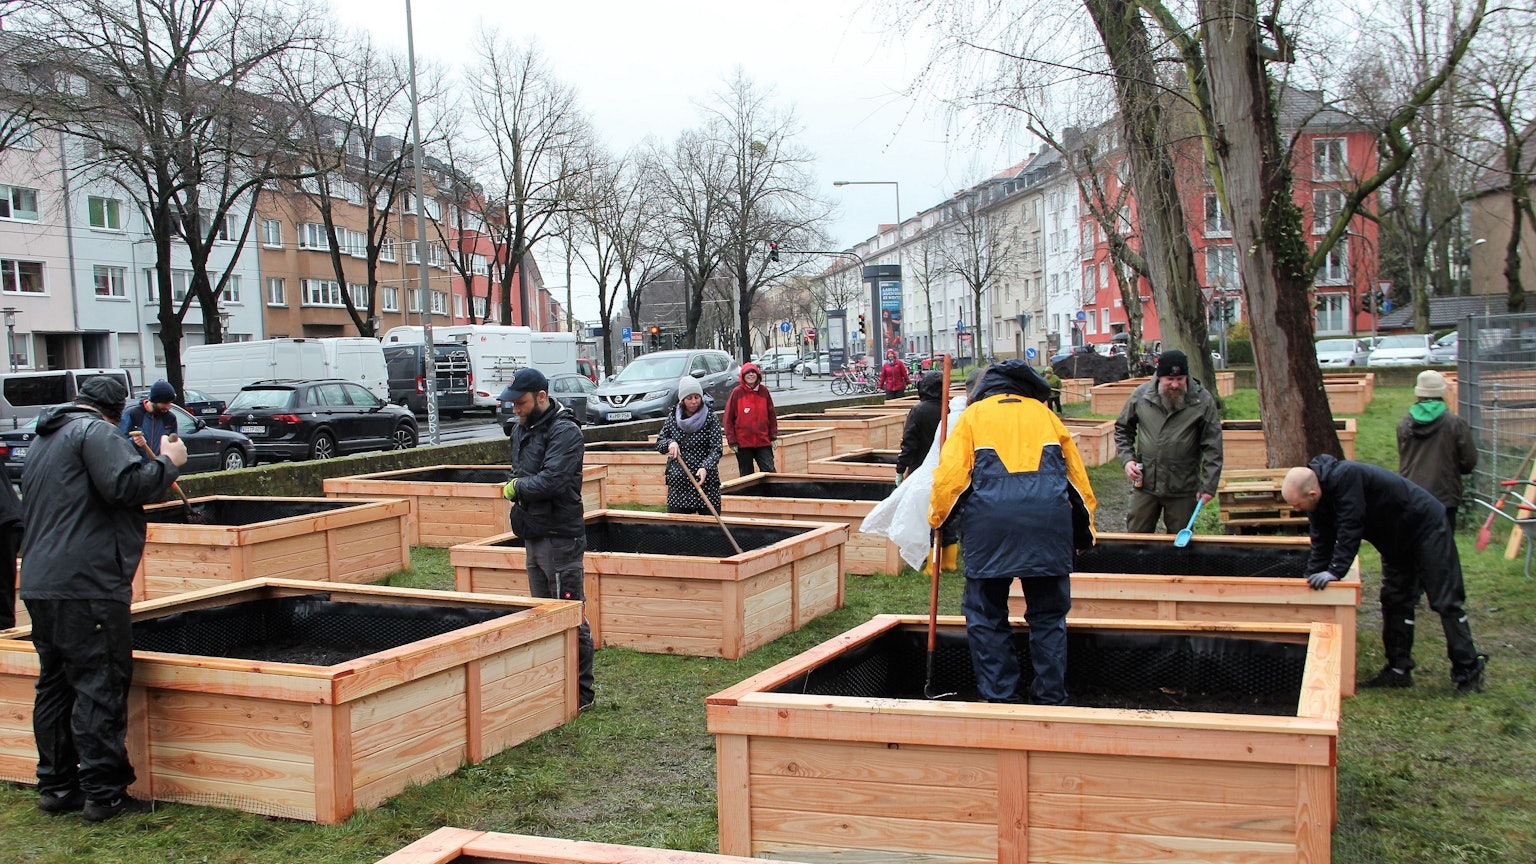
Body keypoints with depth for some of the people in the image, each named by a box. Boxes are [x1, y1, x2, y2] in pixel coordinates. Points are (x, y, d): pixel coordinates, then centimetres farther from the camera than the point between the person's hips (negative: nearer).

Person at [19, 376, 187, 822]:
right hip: (85, 585, -10)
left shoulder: (43, 440, 23)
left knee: (55, 684, 15)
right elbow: (126, 485, -22)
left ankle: (55, 786, 21)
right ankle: (103, 793, -3)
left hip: (40, 584, 10)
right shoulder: (95, 431, -7)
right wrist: (168, 463, -7)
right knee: (100, 688, -6)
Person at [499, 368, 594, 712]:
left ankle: (582, 693, 5)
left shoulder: (565, 432, -16)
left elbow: (551, 480, -27)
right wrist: (517, 487, -2)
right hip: (534, 536, 10)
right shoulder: (521, 429, 13)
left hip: (561, 538, -10)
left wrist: (517, 488, -10)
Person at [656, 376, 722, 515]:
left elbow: (716, 450, -11)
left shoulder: (711, 420, -3)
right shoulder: (672, 418, 7)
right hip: (678, 483, 3)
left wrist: (705, 467, -29)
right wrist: (670, 443, -10)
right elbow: (659, 443, 13)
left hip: (706, 482, -3)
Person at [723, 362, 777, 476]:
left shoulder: (764, 391, 4)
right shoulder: (737, 392, -3)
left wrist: (773, 436, 5)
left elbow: (772, 415, 10)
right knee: (746, 475, 8)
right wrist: (732, 441, -6)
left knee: (770, 471, -4)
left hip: (763, 442, 1)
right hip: (743, 443, -1)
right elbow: (728, 418, -2)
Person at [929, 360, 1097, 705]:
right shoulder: (1044, 413, 25)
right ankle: (1051, 697, 15)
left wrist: (937, 519, 19)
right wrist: (1083, 530, 36)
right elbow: (1076, 474, 27)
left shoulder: (973, 414, 18)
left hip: (989, 519, -2)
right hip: (1049, 517, 2)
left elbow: (950, 472, 5)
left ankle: (999, 696, 10)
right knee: (1048, 614, 13)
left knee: (986, 615, 9)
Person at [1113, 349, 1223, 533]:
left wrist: (1208, 485, -9)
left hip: (1183, 489, -1)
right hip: (1145, 483, 2)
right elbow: (1122, 429, 12)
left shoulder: (1202, 401, -8)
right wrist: (1127, 459, -2)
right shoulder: (1140, 395, -3)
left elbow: (1212, 447, -6)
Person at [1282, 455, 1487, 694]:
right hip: (1397, 539, 9)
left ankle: (1469, 672, 4)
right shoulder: (1322, 492, -7)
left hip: (1426, 526, -9)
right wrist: (1312, 578, -7)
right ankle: (1399, 670, 13)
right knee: (1395, 602, 8)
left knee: (1445, 602, -5)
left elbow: (1350, 528, -35)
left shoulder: (1345, 477, -35)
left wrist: (1335, 571, -33)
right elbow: (1321, 542, -2)